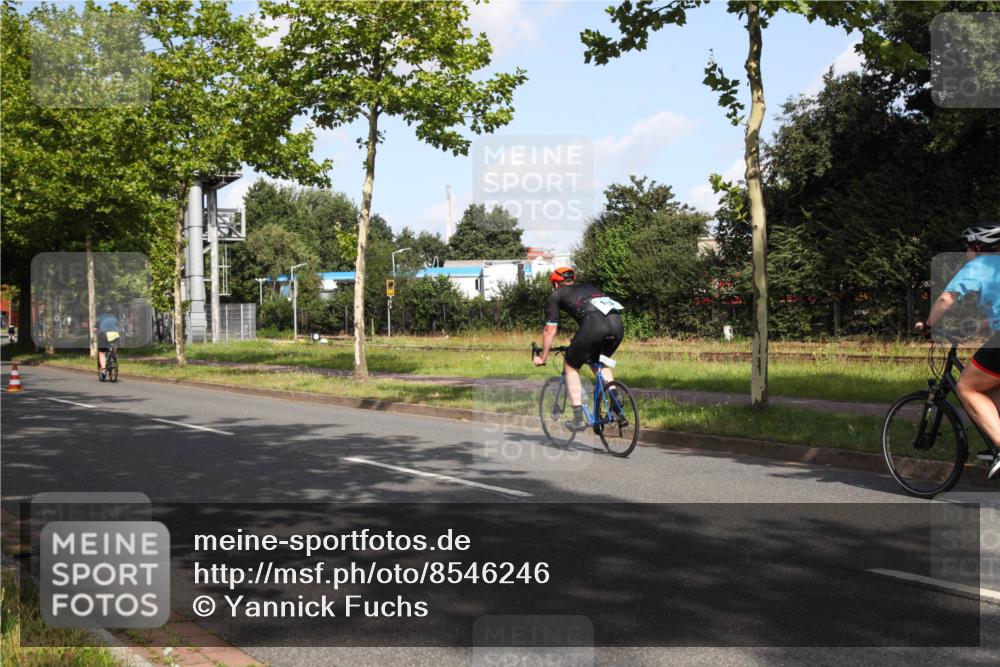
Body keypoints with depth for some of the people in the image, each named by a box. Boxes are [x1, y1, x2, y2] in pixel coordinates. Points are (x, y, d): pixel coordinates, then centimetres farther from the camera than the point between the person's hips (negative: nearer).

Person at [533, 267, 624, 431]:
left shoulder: (557, 295, 23)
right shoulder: (588, 286, 38)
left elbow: (549, 330, 23)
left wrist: (542, 357, 35)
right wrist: (580, 344, 62)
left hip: (594, 325, -5)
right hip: (617, 324, 6)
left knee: (571, 368, 16)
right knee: (599, 362, 32)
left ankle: (578, 419, 12)